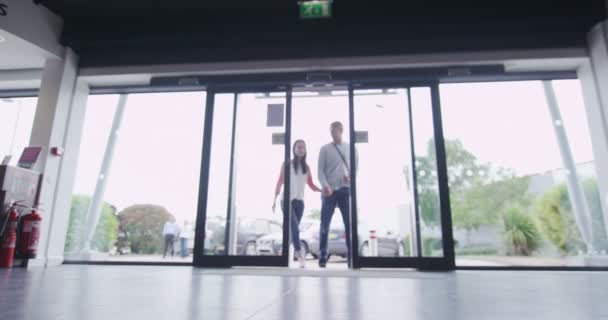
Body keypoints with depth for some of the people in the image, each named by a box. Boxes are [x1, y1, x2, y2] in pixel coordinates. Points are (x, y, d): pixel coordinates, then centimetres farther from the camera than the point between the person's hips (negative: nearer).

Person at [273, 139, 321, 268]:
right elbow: (280, 182, -1)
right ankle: (300, 255, -22)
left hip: (300, 201, 4)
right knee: (294, 228, -17)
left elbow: (311, 185, 9)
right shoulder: (286, 164, 1)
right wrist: (275, 199, -8)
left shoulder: (306, 167, 10)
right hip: (287, 200, -4)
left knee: (293, 229, 6)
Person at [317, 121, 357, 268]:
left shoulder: (350, 148, 13)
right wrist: (325, 185, -15)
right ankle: (323, 256, 5)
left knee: (350, 223, 0)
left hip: (346, 190, 2)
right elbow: (321, 169, 0)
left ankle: (352, 256, 6)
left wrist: (351, 177, -8)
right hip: (330, 190, -1)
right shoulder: (325, 149, 7)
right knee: (325, 223, -3)